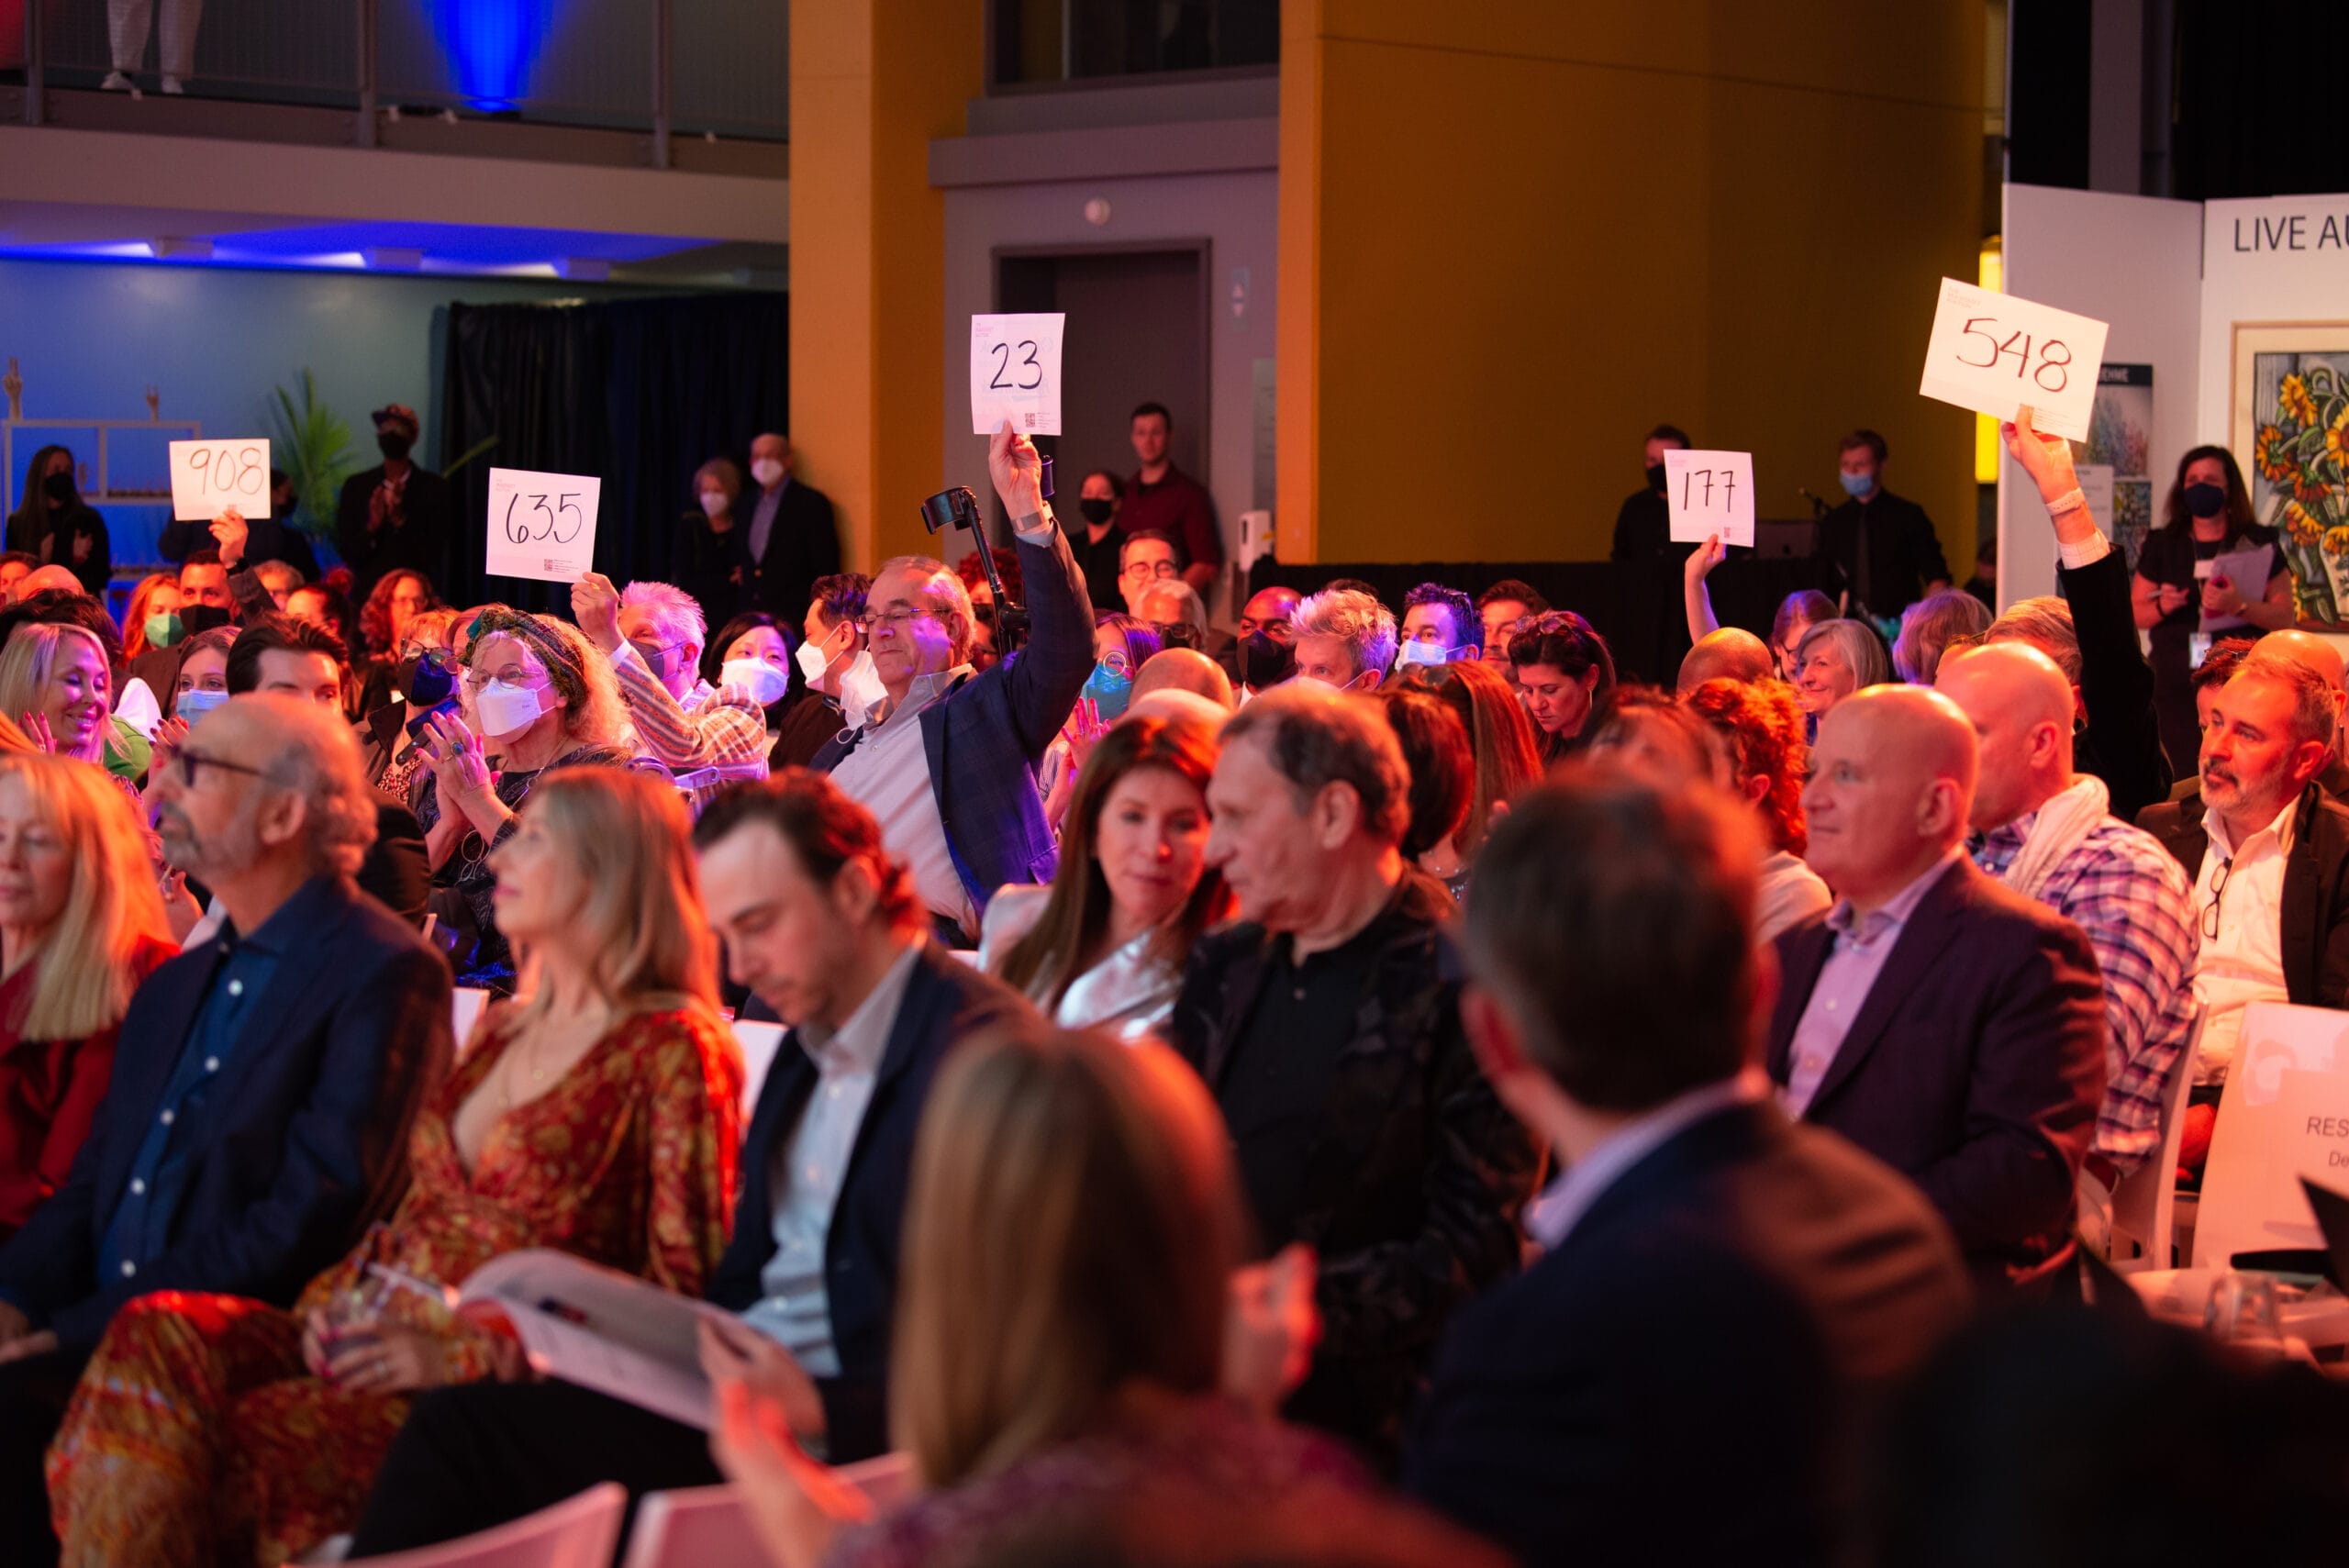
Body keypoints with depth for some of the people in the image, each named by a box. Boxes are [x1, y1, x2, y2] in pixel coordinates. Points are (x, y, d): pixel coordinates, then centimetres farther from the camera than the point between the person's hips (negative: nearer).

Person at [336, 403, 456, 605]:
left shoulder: (436, 488, 3)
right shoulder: (355, 486, 11)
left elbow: (433, 552, -5)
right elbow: (346, 552, 6)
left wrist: (401, 519, -18)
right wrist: (372, 526, -12)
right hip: (366, 594, 2)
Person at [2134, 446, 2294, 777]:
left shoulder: (2258, 544, 7)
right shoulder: (2162, 545, 12)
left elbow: (2285, 615, 1)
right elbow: (2134, 613, 15)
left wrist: (2240, 606, -17)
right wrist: (2162, 607, -7)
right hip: (2176, 686, 2)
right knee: (2181, 782, -7)